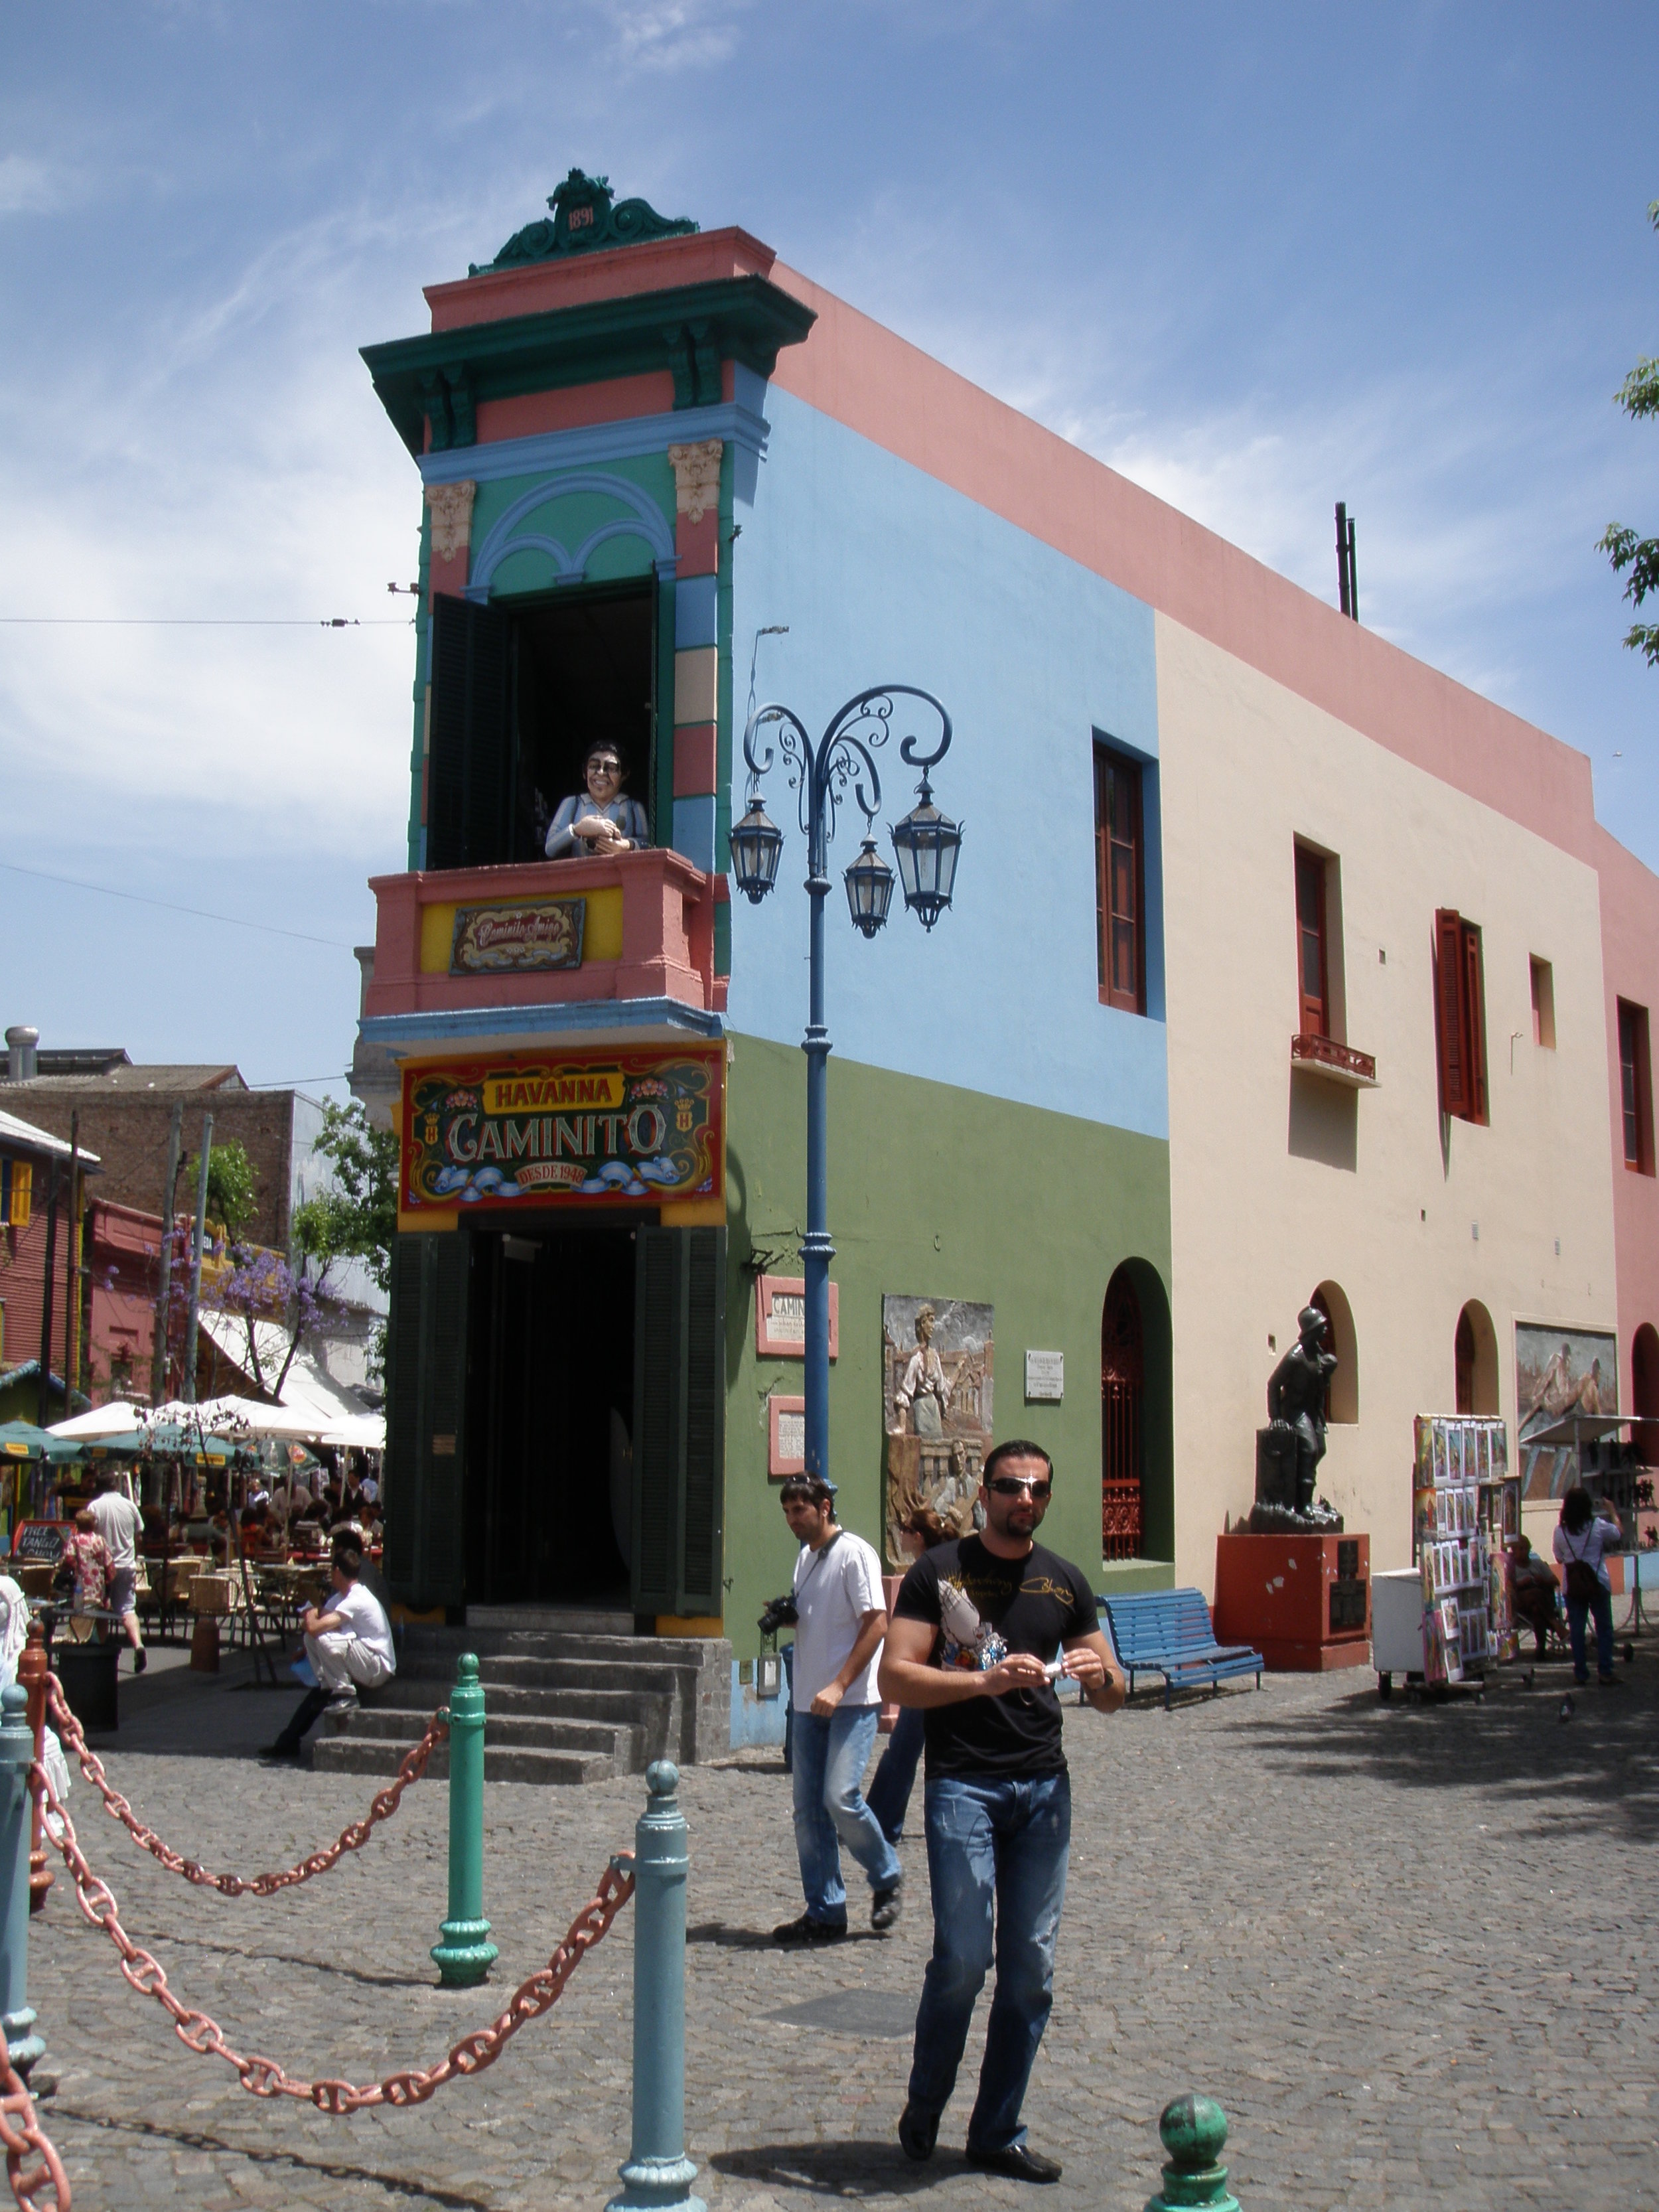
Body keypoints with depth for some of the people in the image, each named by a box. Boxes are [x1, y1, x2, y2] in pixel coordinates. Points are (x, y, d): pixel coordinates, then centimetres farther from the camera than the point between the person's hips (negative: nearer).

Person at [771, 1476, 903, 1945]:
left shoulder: (854, 1553, -10)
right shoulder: (805, 1557, 16)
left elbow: (876, 1624, -16)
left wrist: (838, 1687, -21)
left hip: (852, 1700, -8)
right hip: (810, 1701, 8)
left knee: (840, 1798, -15)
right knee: (808, 1809, 4)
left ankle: (886, 1880, 9)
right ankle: (824, 1912, 11)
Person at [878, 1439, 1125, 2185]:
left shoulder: (1065, 1582, 13)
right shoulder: (940, 1570, 1)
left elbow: (1113, 1697, 16)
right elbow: (895, 1677, -7)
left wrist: (1099, 1675, -8)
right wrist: (986, 1681, -20)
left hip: (1045, 1787, 4)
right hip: (963, 1783, -4)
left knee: (1030, 1966, 4)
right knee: (964, 1954, -11)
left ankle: (997, 2133, 17)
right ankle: (923, 2108, 14)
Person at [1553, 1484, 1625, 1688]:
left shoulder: (1560, 1531, -4)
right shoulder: (1598, 1526, -8)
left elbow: (1559, 1558, 6)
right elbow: (1619, 1534, 11)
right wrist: (1612, 1511, 22)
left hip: (1572, 1585, 2)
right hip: (1598, 1583, -2)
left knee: (1576, 1630, 7)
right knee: (1604, 1628, 5)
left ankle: (1581, 1673, 10)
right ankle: (1605, 1673, 0)